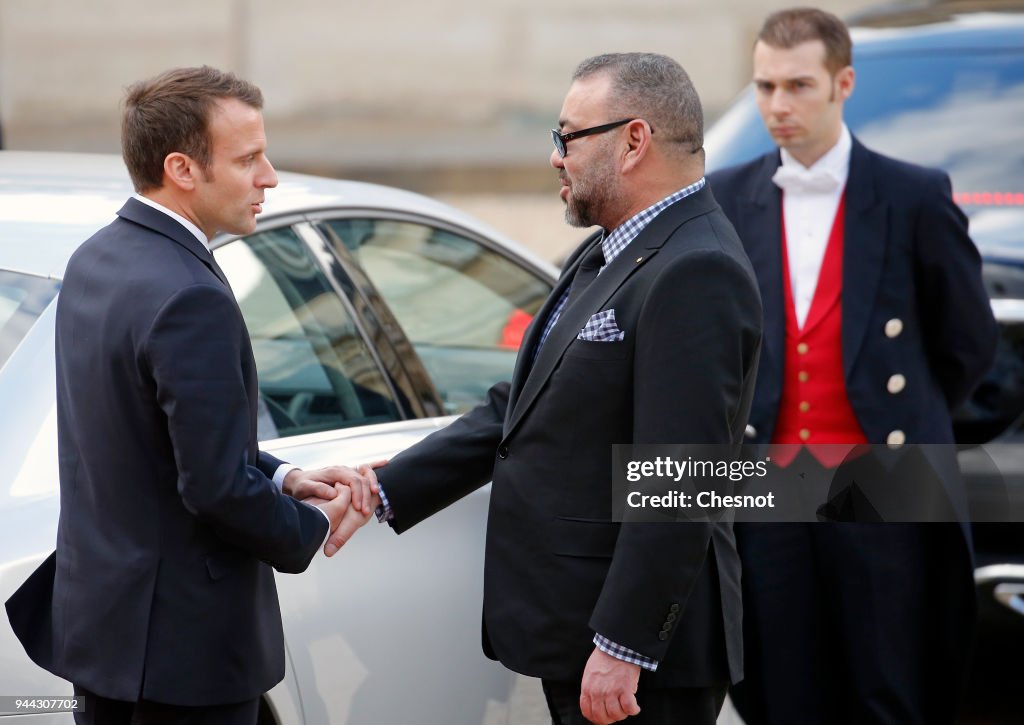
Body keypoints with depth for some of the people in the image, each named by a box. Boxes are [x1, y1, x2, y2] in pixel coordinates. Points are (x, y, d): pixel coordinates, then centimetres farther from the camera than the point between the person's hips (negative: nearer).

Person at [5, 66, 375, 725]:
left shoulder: (95, 259, 7)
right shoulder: (189, 300, -24)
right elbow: (218, 487, -24)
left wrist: (284, 477, 6)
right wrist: (312, 529, -7)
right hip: (183, 641, -9)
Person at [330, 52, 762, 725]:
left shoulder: (695, 276, -19)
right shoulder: (604, 258, 14)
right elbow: (517, 411, 16)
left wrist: (622, 648, -24)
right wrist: (386, 492, 8)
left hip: (641, 648, -9)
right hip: (574, 640, 10)